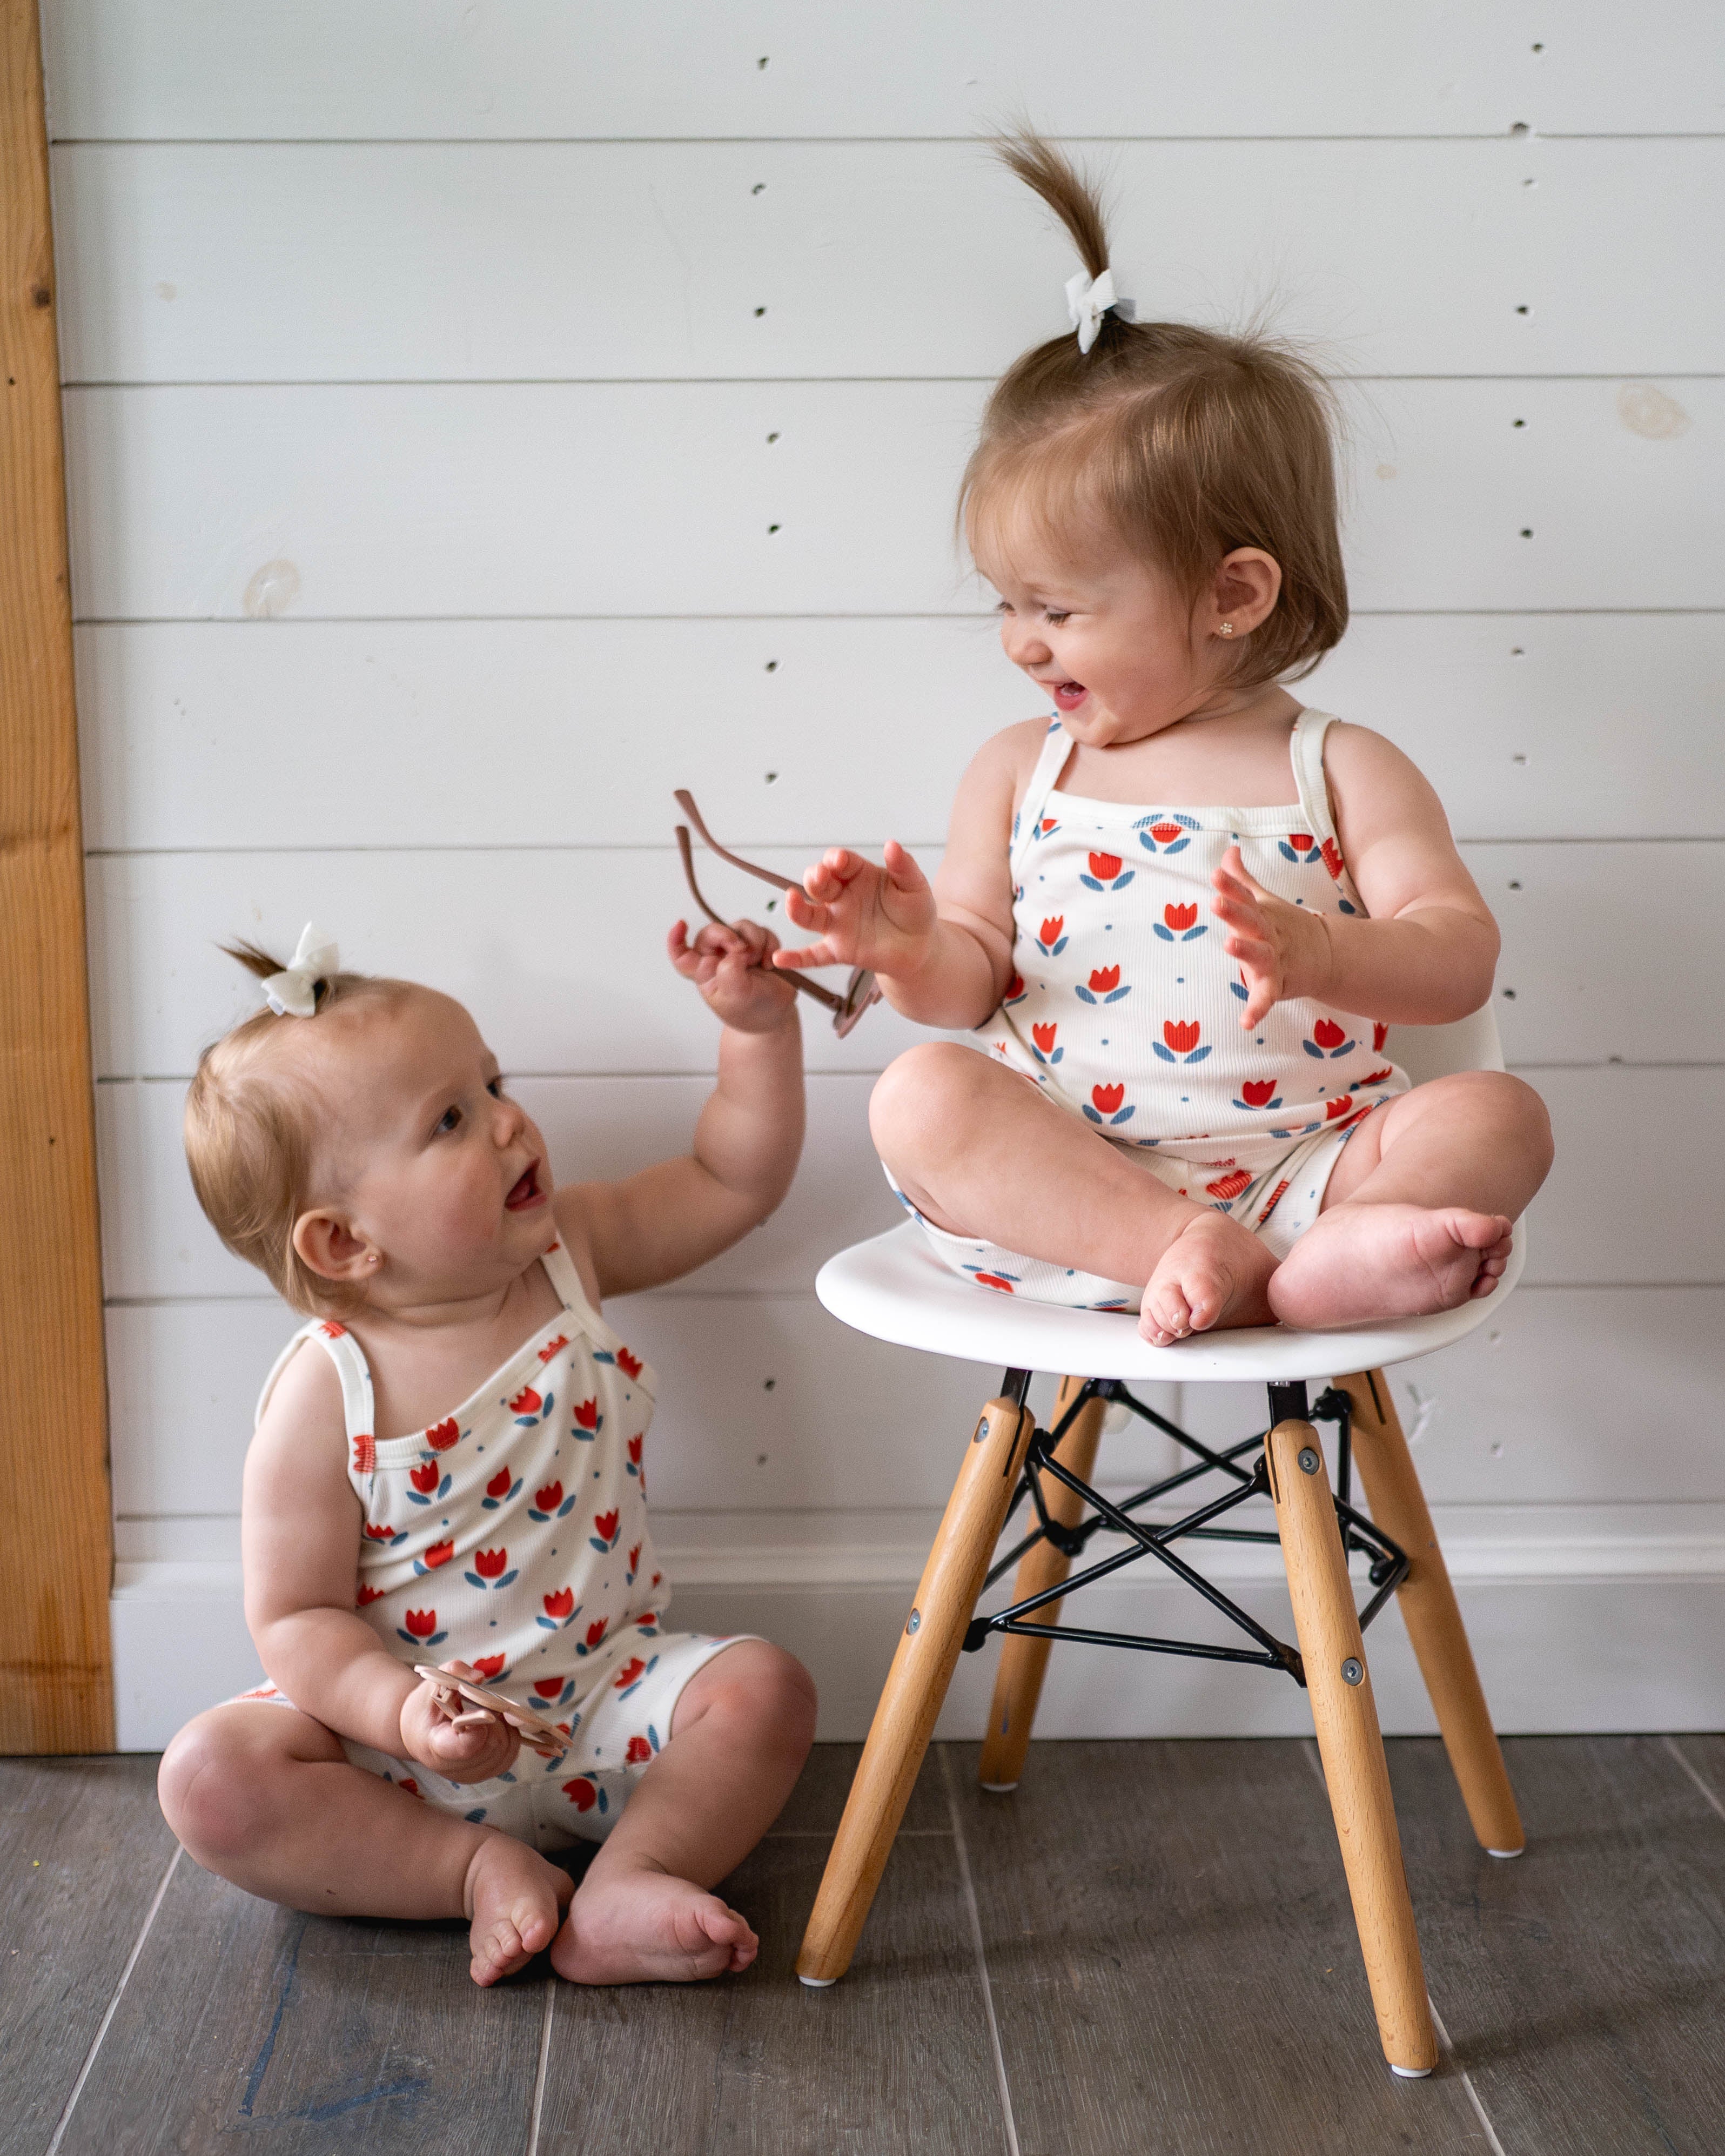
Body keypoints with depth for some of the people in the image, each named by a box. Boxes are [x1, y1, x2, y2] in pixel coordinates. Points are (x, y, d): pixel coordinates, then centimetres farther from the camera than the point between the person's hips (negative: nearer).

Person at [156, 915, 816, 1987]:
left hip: (602, 1695, 3)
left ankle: (624, 1888, -24)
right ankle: (480, 1868, -19)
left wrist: (760, 1024, -10)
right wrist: (401, 1713, -31)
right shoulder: (329, 1396, -16)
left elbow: (735, 1182, 4)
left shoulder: (565, 1254, -4)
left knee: (764, 1689, -20)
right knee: (212, 1776, -24)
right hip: (400, 1727, -2)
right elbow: (297, 1617, -13)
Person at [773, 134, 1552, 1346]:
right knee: (921, 1097, -27)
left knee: (1498, 1117, -22)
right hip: (1062, 1178, 1)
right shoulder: (1020, 772, 13)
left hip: (1295, 1167, -1)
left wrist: (1317, 951, -24)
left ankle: (1329, 1256, -47)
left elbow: (1461, 962, -4)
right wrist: (915, 949, -13)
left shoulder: (1342, 772, 4)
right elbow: (974, 982, 11)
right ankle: (1228, 1266, -37)